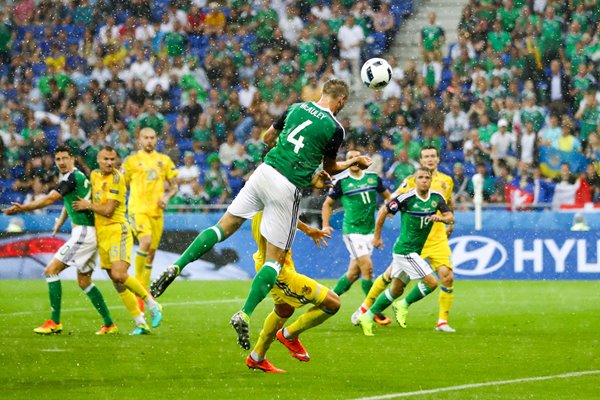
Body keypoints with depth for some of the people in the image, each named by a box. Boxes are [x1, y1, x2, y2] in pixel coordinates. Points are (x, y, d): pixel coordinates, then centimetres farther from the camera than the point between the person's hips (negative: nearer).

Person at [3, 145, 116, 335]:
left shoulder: (72, 177, -14)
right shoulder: (78, 176, 17)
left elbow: (50, 199, -24)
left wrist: (23, 208, -28)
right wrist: (60, 221, 31)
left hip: (83, 233, -10)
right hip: (89, 233, 10)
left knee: (51, 270, -9)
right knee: (84, 281, 15)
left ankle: (54, 322, -10)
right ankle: (109, 324, 16)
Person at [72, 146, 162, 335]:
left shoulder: (116, 178, -12)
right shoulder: (95, 175, 11)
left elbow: (108, 211, -16)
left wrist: (88, 206, -3)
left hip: (117, 230, -8)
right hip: (101, 233, 8)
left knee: (119, 275, -22)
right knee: (116, 281, 4)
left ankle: (152, 305, -4)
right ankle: (140, 323, 7)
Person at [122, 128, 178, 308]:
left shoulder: (164, 160, 13)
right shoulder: (131, 161, 4)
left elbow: (174, 186, 17)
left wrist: (167, 197, -3)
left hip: (156, 211, 4)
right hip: (137, 210, -4)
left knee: (151, 253, 7)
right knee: (146, 241, -28)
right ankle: (136, 281, -15)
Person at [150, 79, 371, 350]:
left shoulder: (297, 108, 10)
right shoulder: (334, 128, -3)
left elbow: (267, 138, 22)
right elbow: (330, 168, 12)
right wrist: (355, 162, 30)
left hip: (264, 172, 5)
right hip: (288, 188, -5)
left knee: (224, 227, 13)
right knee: (275, 259, 3)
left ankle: (176, 268, -2)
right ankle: (244, 315, -9)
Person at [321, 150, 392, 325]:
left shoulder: (373, 178, 6)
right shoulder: (342, 183, -3)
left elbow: (387, 196, 20)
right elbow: (328, 204, 9)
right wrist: (325, 225, 0)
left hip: (370, 230, 5)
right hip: (352, 230, -5)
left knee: (354, 273, 7)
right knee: (367, 268, -14)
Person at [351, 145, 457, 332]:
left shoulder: (447, 181, 8)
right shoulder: (412, 180, -4)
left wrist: (450, 223, 29)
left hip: (437, 238, 3)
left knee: (447, 277, -13)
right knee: (391, 274, -1)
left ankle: (442, 321, -2)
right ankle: (365, 308, 19)